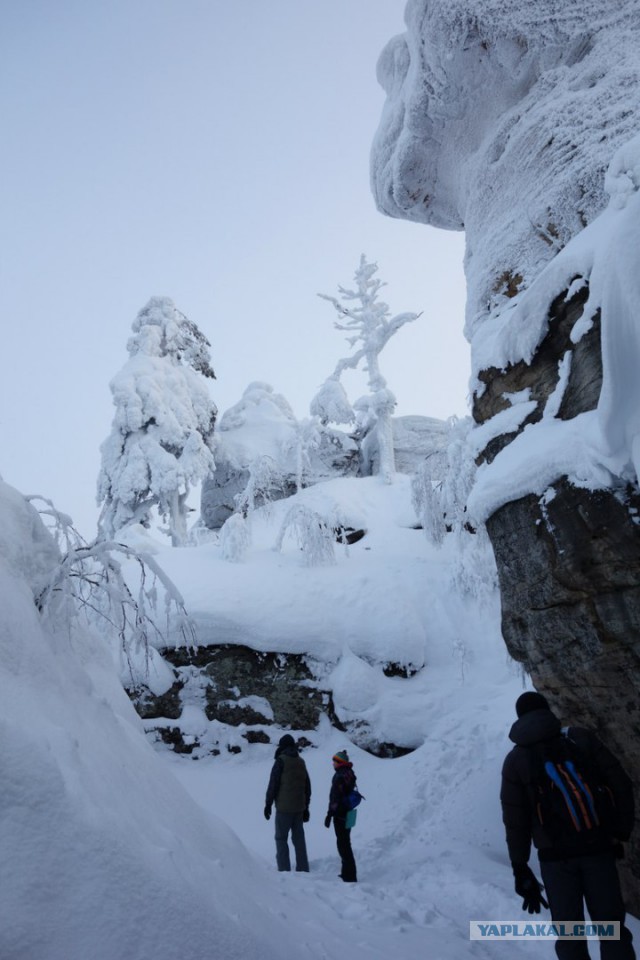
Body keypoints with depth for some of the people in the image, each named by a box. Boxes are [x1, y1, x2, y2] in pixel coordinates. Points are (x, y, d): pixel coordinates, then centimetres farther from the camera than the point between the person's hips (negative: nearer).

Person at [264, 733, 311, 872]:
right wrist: (306, 807, 21)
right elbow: (307, 786, 15)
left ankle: (284, 869, -2)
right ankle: (303, 869, 13)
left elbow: (273, 784, -10)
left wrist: (268, 804, -2)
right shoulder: (301, 762, 11)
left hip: (284, 807, -6)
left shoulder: (281, 761, -8)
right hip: (299, 807, 6)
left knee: (281, 838, 2)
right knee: (299, 838, 12)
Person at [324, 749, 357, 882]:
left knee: (343, 844, -1)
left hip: (340, 813, -9)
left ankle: (349, 875, 2)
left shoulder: (339, 776, -19)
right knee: (345, 843, 19)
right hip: (348, 813, 9)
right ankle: (348, 873, 29)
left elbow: (334, 797, -23)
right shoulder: (350, 773, 8)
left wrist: (329, 814, -20)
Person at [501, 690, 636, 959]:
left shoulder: (515, 761, -1)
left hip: (555, 856, 0)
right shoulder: (581, 739, -2)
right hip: (598, 847, 1)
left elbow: (514, 820, -1)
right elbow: (620, 784, -5)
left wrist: (520, 868, 6)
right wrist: (621, 831, 4)